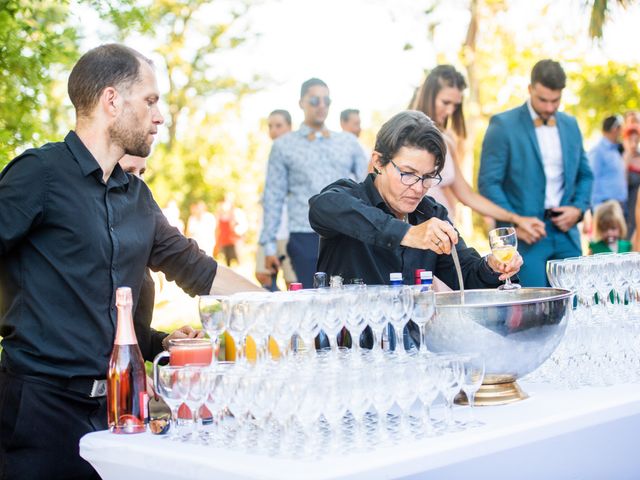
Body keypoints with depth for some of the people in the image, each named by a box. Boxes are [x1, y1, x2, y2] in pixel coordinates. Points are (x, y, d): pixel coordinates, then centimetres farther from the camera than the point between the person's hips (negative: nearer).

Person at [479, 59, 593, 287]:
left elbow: (585, 174, 21)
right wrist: (514, 223, -15)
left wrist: (578, 208, 2)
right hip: (525, 236, -5)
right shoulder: (503, 125, -5)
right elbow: (488, 182, -8)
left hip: (565, 233, 5)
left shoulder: (570, 125, 13)